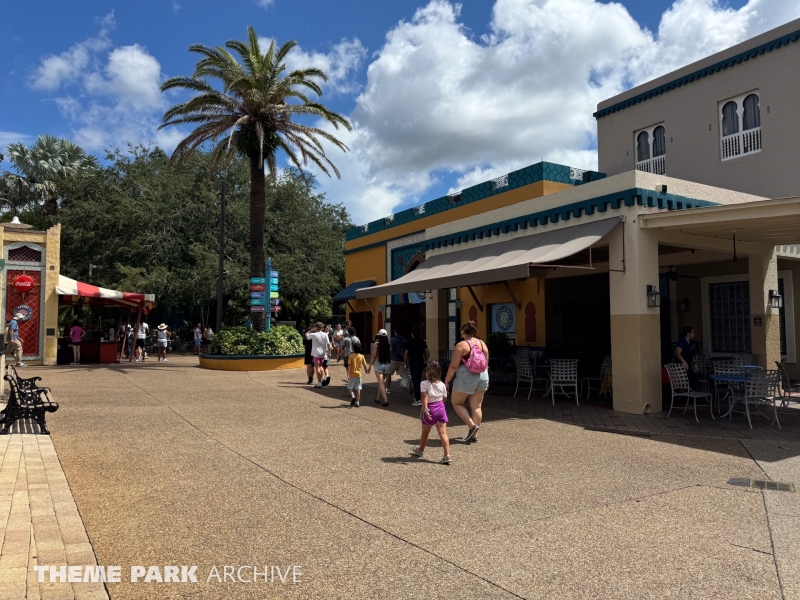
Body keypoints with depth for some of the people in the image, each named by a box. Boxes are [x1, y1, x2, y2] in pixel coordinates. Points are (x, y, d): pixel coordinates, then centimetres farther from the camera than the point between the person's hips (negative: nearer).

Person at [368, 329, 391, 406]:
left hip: (378, 365, -4)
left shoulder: (377, 344, -10)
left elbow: (373, 356, -8)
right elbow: (390, 355, 5)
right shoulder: (389, 344, -1)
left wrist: (369, 365, 0)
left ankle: (386, 400, -16)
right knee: (382, 382, 19)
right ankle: (378, 399, 29)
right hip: (387, 365, 4)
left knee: (381, 383, -5)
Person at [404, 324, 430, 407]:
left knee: (415, 381, -5)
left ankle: (418, 400, -11)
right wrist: (425, 361, 13)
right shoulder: (422, 342, 6)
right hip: (421, 363, 5)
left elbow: (405, 354, -11)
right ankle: (417, 397, 24)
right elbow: (428, 352, 2)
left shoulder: (410, 342, -8)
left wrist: (406, 363, 1)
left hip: (413, 364, -5)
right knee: (419, 380, 17)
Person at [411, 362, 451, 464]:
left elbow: (425, 397, -20)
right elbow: (444, 399, 11)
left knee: (425, 432, 17)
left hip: (430, 410, -3)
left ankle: (420, 450, 39)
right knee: (443, 433, -3)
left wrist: (425, 410, -25)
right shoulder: (442, 385, 4)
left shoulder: (425, 384, -10)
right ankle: (447, 455, -12)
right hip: (441, 409, 3)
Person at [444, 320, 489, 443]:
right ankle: (473, 435, 13)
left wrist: (446, 381, -5)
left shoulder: (461, 345, -11)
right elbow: (486, 364, 12)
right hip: (482, 377, 6)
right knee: (476, 406, 10)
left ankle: (472, 426, -1)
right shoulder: (482, 344, 6)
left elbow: (454, 366, -12)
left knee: (457, 403, 12)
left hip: (466, 378, -6)